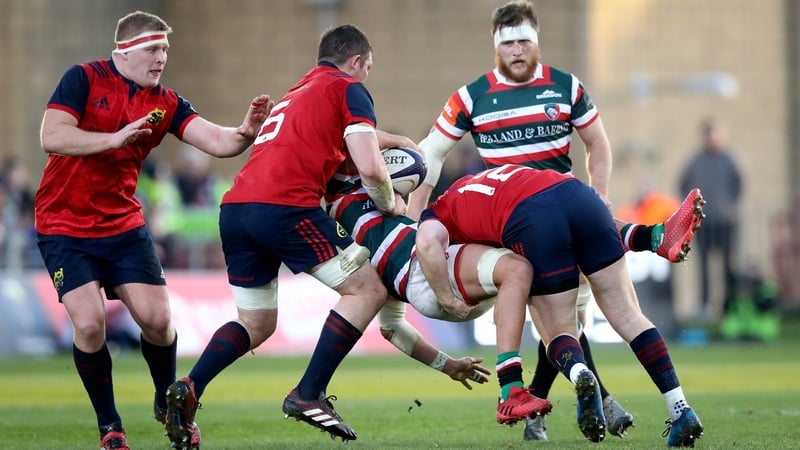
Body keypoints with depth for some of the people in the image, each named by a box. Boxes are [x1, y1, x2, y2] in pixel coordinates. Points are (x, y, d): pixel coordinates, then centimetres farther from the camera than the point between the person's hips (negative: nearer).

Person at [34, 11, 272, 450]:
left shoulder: (165, 103, 1)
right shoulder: (83, 79, -11)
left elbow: (215, 141, -9)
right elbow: (51, 137, -23)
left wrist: (244, 133, -31)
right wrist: (114, 139, -33)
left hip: (123, 225, 4)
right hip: (64, 227, -4)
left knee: (156, 318, -7)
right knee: (89, 323, -17)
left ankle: (168, 403, 21)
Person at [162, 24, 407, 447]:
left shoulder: (294, 94, 31)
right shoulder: (349, 90, 7)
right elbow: (370, 169, -3)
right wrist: (389, 204, 16)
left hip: (235, 206, 8)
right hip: (284, 206, -8)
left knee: (257, 322, 20)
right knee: (367, 289, 3)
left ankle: (187, 389, 1)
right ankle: (308, 394, -5)